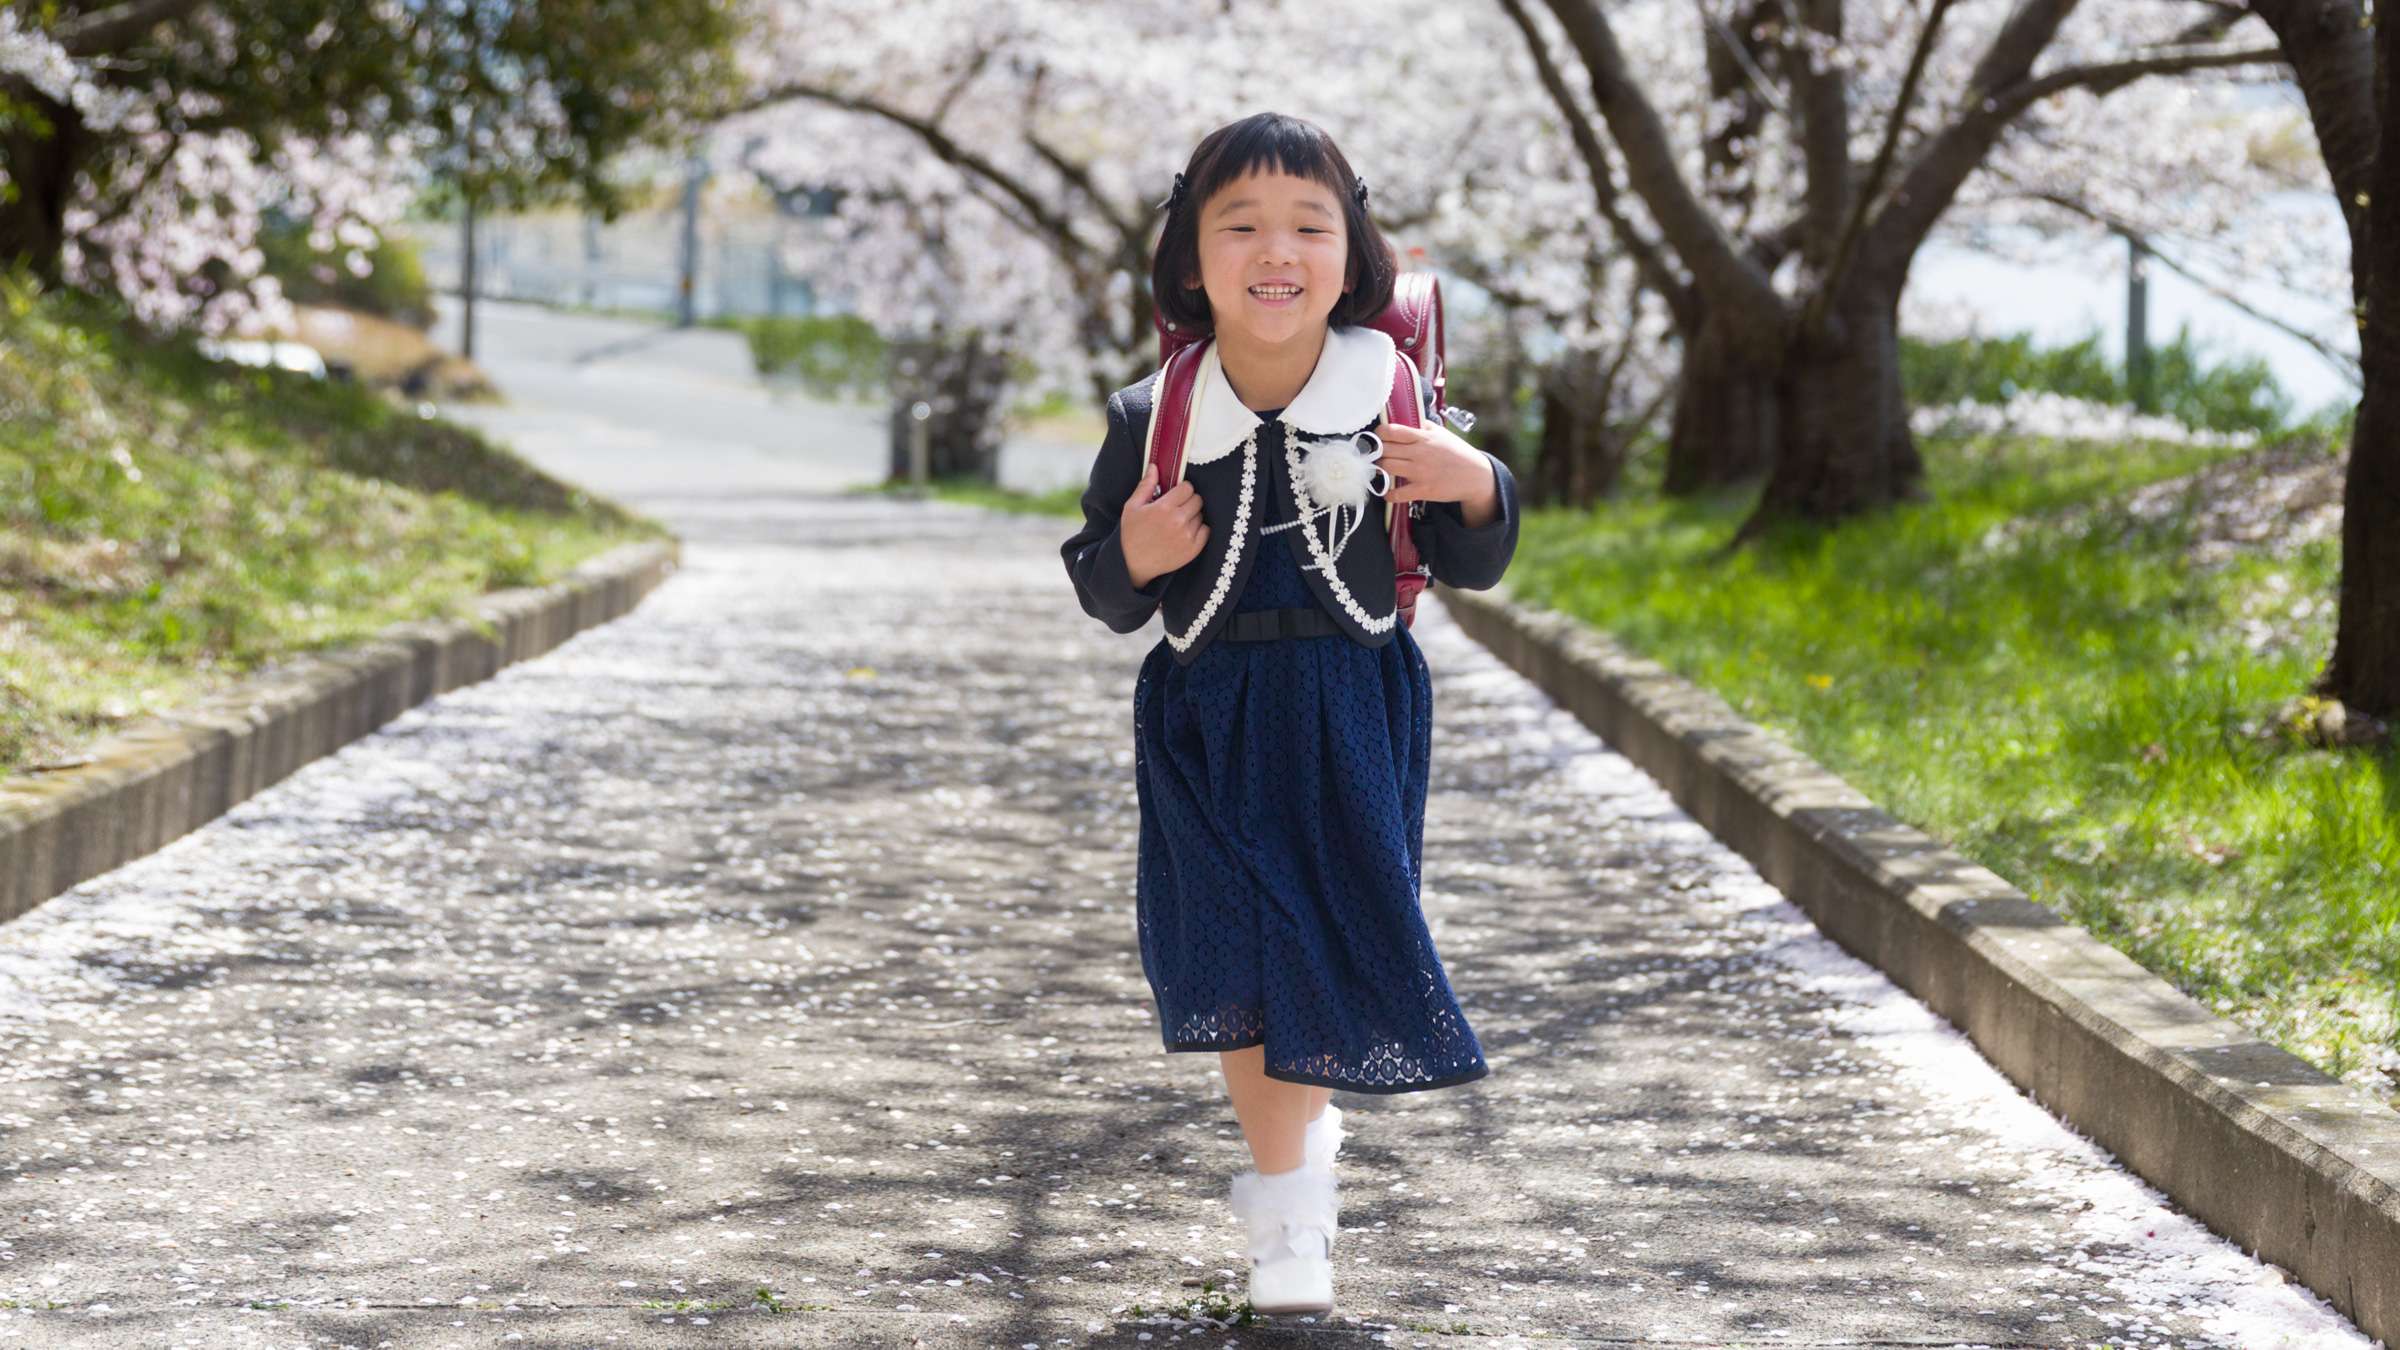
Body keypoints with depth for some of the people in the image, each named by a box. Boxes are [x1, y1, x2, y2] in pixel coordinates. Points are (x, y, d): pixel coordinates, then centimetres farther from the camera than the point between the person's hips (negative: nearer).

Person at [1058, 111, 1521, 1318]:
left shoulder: (1390, 403, -7)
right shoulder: (1152, 422, -7)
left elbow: (1468, 568, 3)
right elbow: (1103, 594, 5)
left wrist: (1475, 493, -18)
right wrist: (1130, 561, -18)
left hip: (1350, 725, -1)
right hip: (1205, 727, 1)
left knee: (1326, 948, 1)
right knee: (1231, 968, 5)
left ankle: (1284, 1180, 23)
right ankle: (1293, 1149, 28)